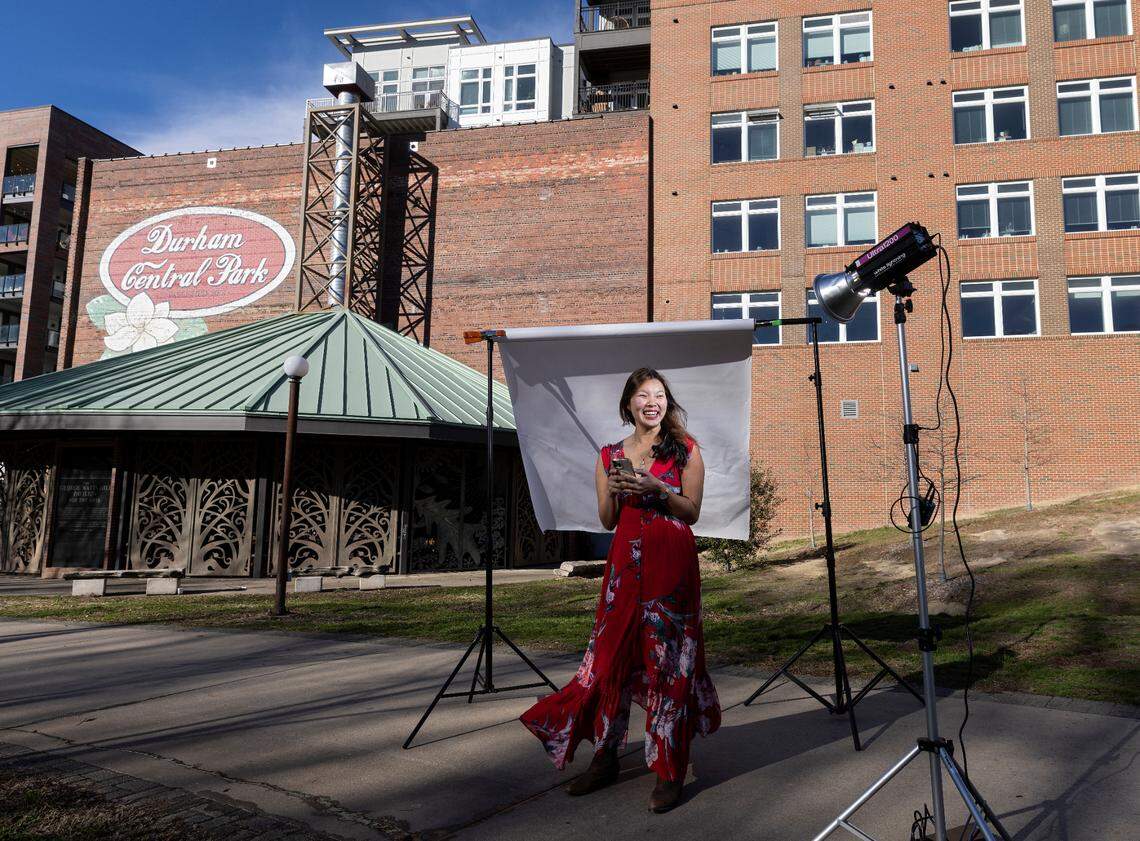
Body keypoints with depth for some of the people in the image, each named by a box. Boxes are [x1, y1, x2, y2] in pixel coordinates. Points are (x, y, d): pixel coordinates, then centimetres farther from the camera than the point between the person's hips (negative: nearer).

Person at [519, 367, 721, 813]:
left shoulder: (685, 449, 4)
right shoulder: (610, 454, 11)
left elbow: (692, 512, 1)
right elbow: (607, 521, 12)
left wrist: (658, 488, -14)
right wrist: (612, 491, -7)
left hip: (672, 563, -3)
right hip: (625, 562, 3)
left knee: (667, 659, -2)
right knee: (611, 655, 3)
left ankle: (670, 771, 8)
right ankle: (604, 759, 19)